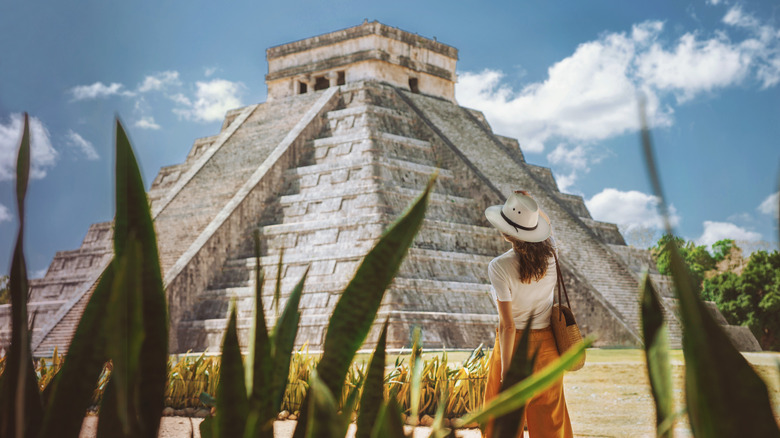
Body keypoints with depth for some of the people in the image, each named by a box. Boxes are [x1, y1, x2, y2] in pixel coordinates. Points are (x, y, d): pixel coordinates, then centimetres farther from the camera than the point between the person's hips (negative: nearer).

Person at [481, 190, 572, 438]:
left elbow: (507, 325, -20)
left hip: (516, 345, -5)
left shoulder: (500, 267, -22)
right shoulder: (551, 252, -7)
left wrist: (506, 372, -14)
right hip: (548, 345, 5)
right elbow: (546, 223, 20)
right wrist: (529, 203, 6)